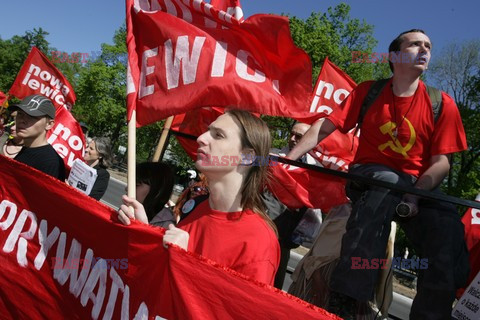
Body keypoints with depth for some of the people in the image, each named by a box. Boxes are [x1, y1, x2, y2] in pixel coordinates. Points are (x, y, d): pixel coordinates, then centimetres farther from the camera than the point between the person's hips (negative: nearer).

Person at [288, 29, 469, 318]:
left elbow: (441, 162, -3)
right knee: (388, 181, -37)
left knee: (449, 233, -28)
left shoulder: (442, 104, 1)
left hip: (419, 186, 2)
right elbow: (326, 127, 0)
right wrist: (288, 159, -12)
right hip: (369, 175, -1)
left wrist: (414, 196, -21)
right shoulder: (368, 92, 3)